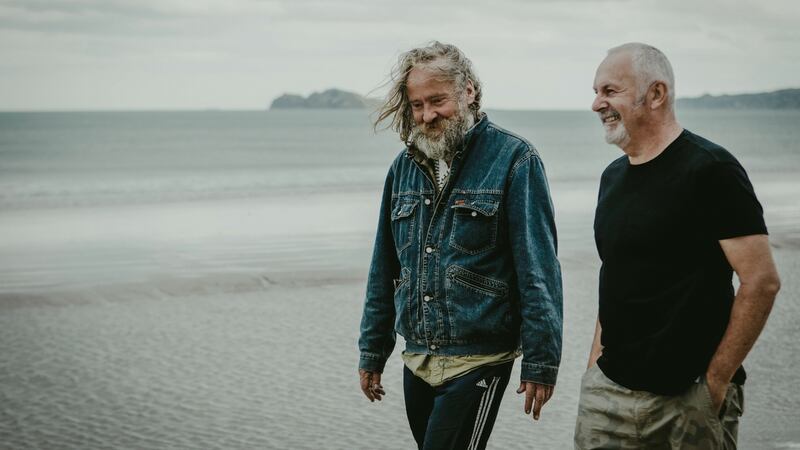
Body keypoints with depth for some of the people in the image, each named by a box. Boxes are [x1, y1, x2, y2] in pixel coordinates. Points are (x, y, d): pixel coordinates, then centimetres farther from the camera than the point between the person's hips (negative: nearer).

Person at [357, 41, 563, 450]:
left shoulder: (513, 160, -9)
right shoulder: (405, 167, 9)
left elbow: (539, 270, -12)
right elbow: (384, 270, 16)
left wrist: (540, 362, -14)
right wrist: (372, 352, 15)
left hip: (478, 360, -6)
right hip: (417, 359, 6)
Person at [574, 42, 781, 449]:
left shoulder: (710, 169, -11)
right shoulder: (613, 176, 12)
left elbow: (761, 282, -15)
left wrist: (715, 381, -15)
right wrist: (595, 363, 12)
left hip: (689, 397, -6)